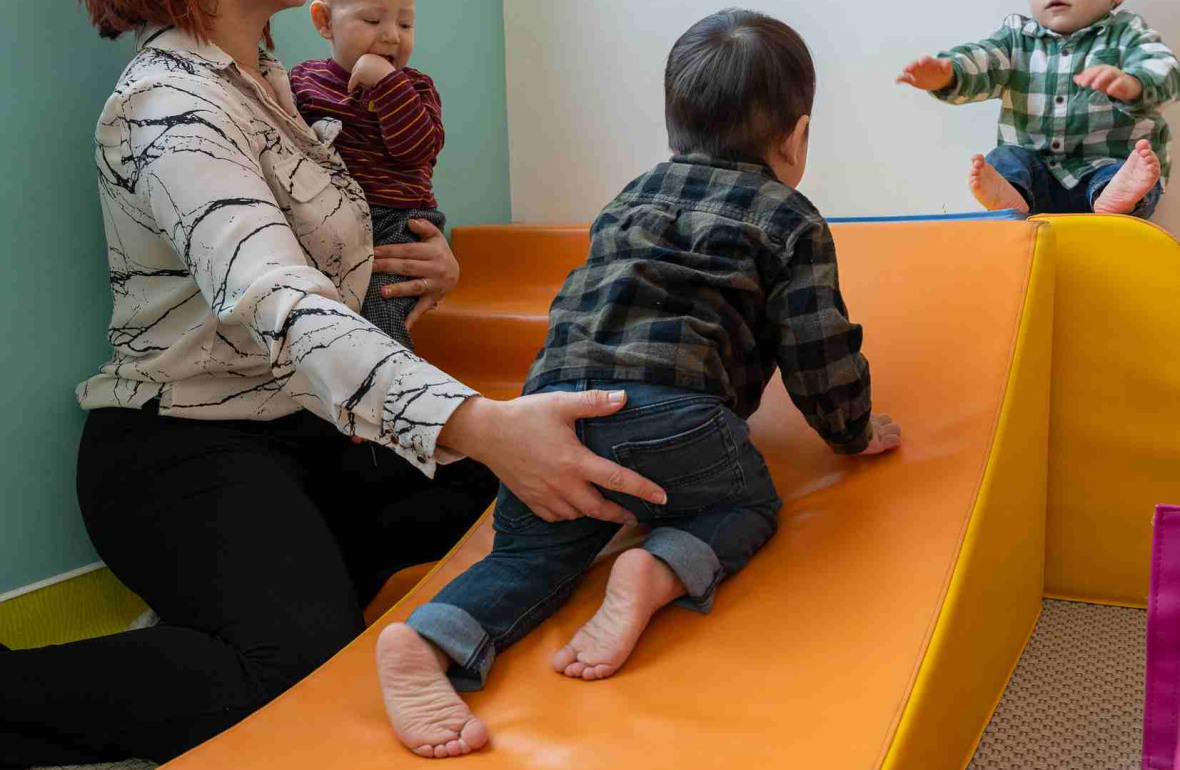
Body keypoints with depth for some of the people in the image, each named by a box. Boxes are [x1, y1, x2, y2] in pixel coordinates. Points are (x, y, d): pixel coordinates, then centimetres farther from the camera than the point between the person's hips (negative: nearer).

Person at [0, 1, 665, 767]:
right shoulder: (169, 106, -20)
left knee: (492, 491, -3)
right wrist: (479, 424, -51)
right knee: (308, 672, -29)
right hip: (182, 451, -9)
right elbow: (273, 301, -37)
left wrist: (436, 260, 2)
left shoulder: (262, 76, 9)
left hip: (302, 426, 9)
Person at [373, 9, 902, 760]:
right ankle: (658, 572, -9)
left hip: (552, 397, 5)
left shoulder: (633, 195, 32)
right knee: (749, 503, 20)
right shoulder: (792, 221, 14)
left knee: (533, 551, 16)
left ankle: (429, 641, -12)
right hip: (666, 412, -5)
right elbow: (818, 353, 10)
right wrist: (857, 431, 29)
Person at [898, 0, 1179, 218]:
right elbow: (980, 61, -8)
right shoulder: (1017, 36, 10)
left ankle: (1117, 196, -61)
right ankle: (1009, 195, -51)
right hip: (1036, 169, 3)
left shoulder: (1127, 32, 3)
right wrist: (947, 74, -34)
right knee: (1004, 159, -22)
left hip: (1104, 166, -2)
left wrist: (1131, 84, -41)